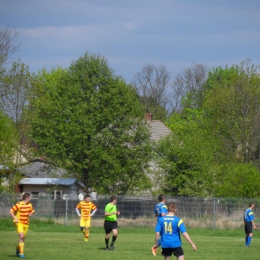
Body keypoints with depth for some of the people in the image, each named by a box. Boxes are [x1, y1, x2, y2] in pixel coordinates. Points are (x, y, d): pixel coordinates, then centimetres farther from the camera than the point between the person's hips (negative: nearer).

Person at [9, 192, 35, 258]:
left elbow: (32, 211, 24)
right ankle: (21, 253, -18)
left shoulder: (29, 205, 5)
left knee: (23, 238, 11)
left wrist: (30, 214, 1)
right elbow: (11, 212, -11)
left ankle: (18, 249, 36)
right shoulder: (19, 205, -15)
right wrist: (15, 219, -20)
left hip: (26, 223, 6)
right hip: (19, 223, -6)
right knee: (21, 236, -20)